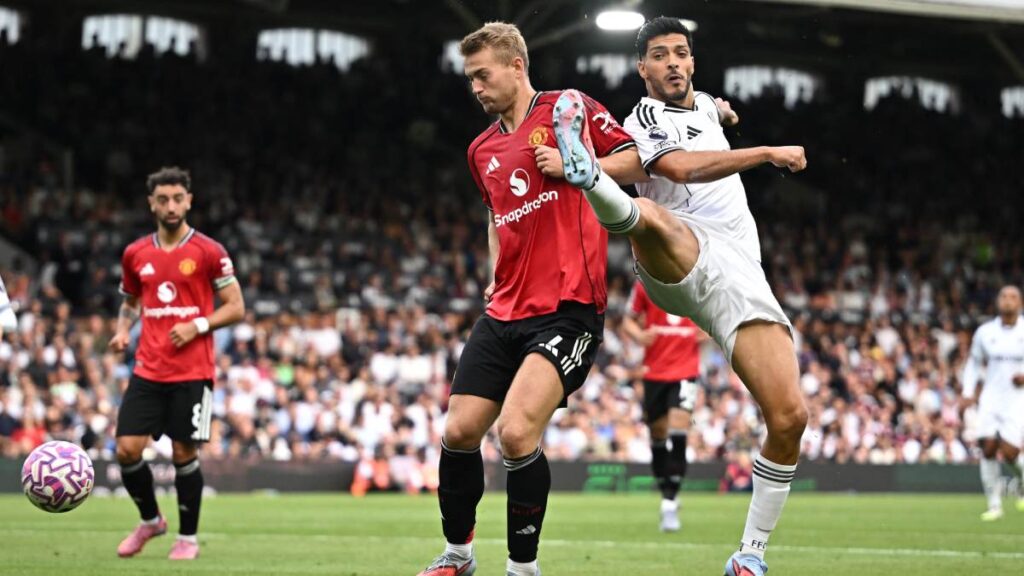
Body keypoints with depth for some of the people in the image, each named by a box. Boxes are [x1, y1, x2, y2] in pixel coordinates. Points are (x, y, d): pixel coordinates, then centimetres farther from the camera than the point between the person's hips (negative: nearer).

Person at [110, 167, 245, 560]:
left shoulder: (208, 252, -3)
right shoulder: (135, 254, 9)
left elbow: (235, 308, -1)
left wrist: (197, 326, -15)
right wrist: (122, 330, 5)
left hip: (192, 372, -3)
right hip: (148, 370, 3)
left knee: (184, 453, -2)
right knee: (127, 449, -5)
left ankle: (188, 537, 15)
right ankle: (150, 520, 20)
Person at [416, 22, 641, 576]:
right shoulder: (482, 149, 17)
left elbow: (635, 157, -1)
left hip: (568, 307, -7)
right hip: (505, 311, 7)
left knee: (516, 431, -21)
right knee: (459, 431, 2)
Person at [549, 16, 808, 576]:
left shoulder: (701, 104, 27)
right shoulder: (644, 120, 2)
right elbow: (684, 168, -17)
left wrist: (721, 110, 70)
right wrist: (768, 153, -17)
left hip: (738, 274, 6)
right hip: (682, 259, -6)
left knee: (788, 417, -7)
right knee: (646, 214, -43)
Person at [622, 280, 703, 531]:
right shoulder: (646, 283, 0)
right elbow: (629, 320, 8)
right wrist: (640, 335, -14)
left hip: (686, 371, -2)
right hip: (654, 371, 2)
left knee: (678, 433, -15)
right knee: (658, 436, 9)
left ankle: (670, 503, -12)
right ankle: (666, 494, 28)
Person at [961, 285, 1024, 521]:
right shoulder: (985, 332, 5)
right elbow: (974, 362, 18)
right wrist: (969, 391, 8)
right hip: (991, 397, 3)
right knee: (988, 448, -9)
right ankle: (994, 505, 1)